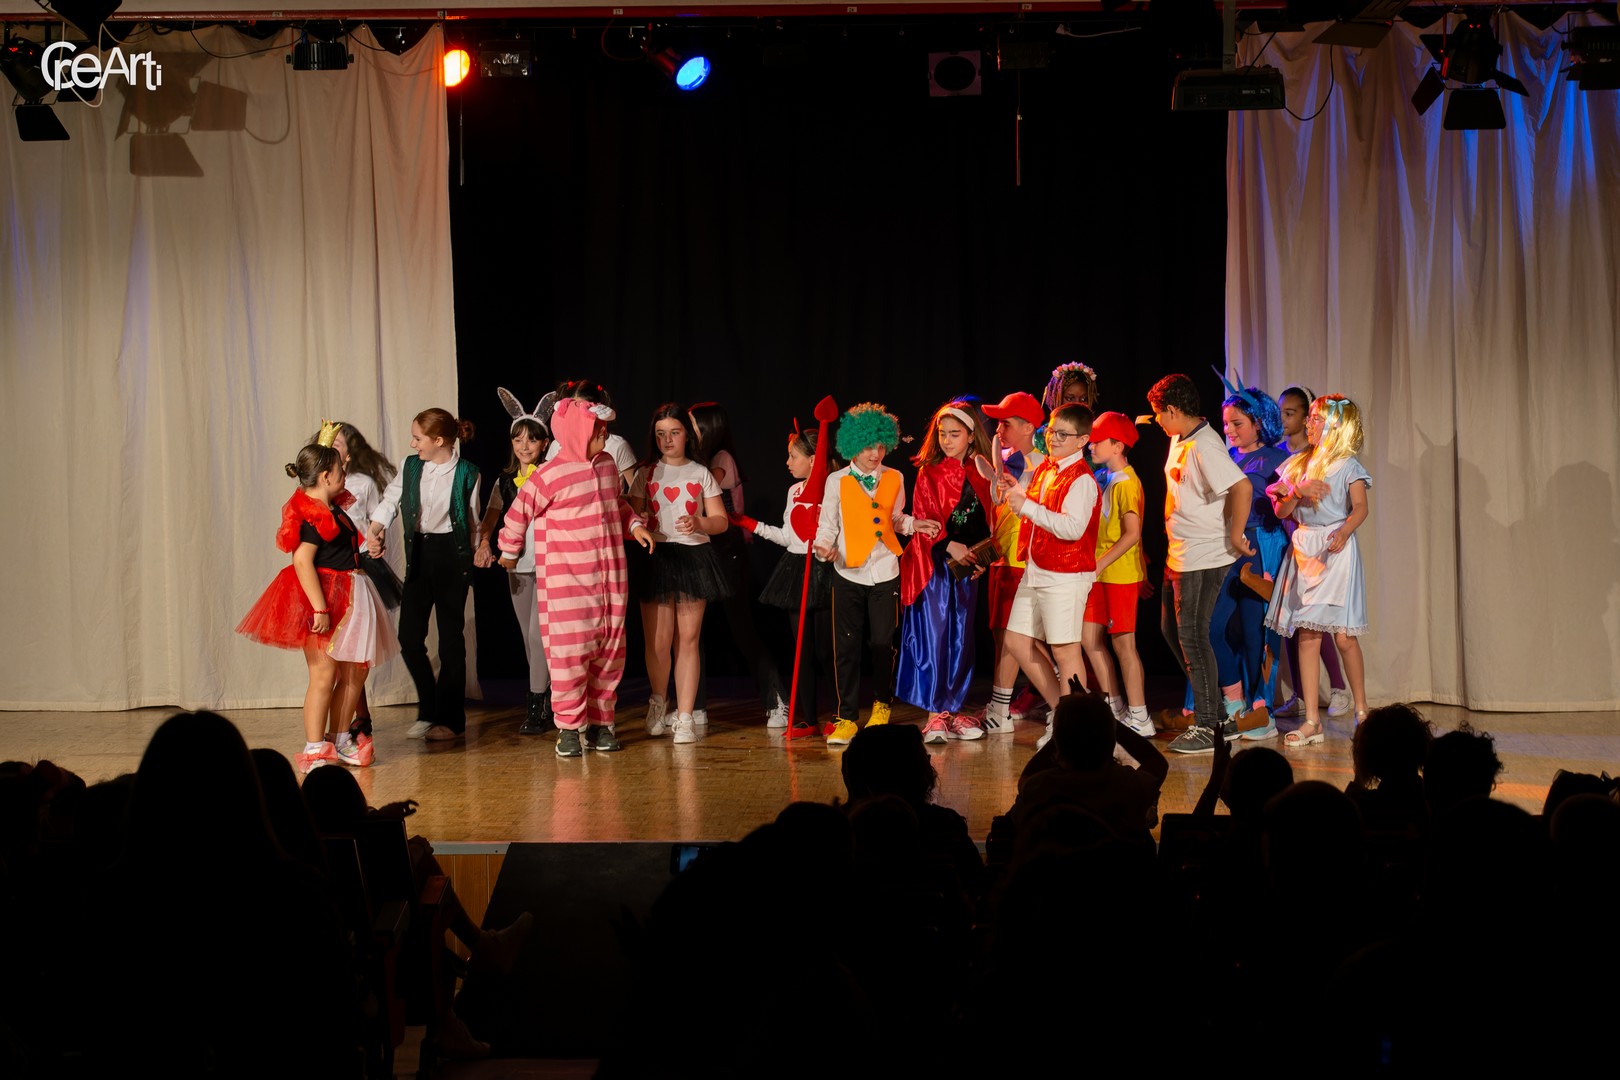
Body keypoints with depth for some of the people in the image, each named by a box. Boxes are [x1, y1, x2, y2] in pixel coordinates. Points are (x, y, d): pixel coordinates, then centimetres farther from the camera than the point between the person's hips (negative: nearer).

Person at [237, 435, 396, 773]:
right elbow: (302, 561, -23)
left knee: (356, 671, 13)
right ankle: (314, 749, -5)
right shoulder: (311, 516, -16)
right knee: (324, 675, -9)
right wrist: (320, 608, -28)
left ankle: (339, 740, 23)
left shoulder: (332, 509, 12)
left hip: (348, 598, 10)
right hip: (323, 598, -10)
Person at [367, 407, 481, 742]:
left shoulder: (466, 473, -4)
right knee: (409, 636, -1)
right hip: (419, 554, 4)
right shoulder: (410, 467, 6)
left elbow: (473, 520, 3)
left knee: (451, 637, 2)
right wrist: (373, 531, -13)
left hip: (452, 554, -4)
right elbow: (390, 501, 4)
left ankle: (450, 718, 11)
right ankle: (428, 710, 17)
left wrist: (478, 552, -2)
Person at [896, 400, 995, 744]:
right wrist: (950, 545, -18)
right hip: (934, 564, -4)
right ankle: (935, 714, -3)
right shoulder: (929, 473, -1)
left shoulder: (979, 475, 9)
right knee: (934, 636, -6)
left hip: (966, 566, 4)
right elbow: (923, 519, -6)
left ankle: (953, 710, 14)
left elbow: (984, 522, 12)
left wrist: (981, 558, 0)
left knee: (961, 639, 6)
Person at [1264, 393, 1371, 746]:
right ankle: (1312, 721, 2)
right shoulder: (1299, 463, 14)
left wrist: (1344, 531, -31)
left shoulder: (1347, 465, -1)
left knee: (1343, 634, -5)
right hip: (1304, 548, 5)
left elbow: (1360, 507, -13)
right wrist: (1299, 491, -9)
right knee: (1306, 634, 0)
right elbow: (1280, 510, 10)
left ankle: (1362, 710, 13)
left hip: (1336, 550, -5)